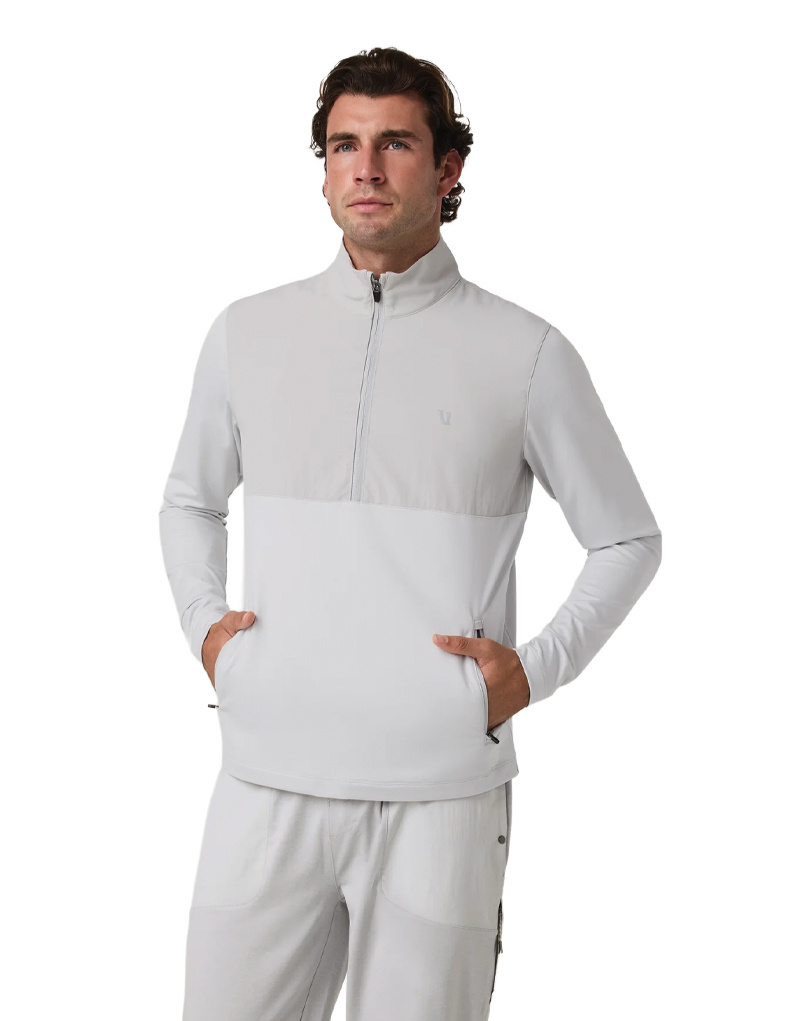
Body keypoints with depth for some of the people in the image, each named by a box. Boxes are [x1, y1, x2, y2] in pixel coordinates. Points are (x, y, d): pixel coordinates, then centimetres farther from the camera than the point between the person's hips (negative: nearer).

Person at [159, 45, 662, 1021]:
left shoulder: (526, 353, 0)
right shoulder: (246, 333, 9)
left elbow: (628, 541, 9)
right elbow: (189, 502, 24)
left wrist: (535, 669, -3)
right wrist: (203, 620, 7)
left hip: (440, 791, -2)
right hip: (268, 776, 2)